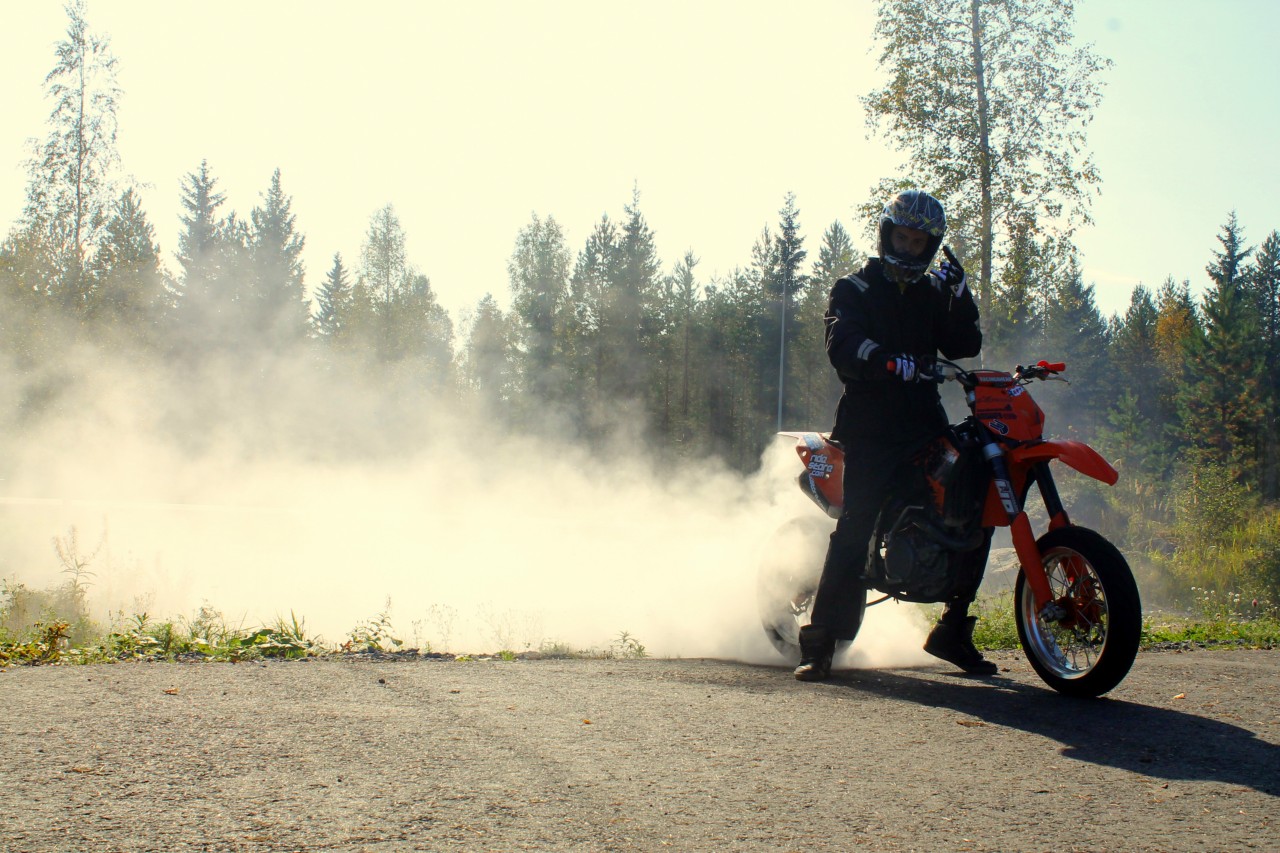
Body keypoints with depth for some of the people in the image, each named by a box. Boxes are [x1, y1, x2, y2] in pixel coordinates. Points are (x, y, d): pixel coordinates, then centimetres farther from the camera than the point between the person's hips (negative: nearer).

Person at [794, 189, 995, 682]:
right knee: (855, 529, -15)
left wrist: (960, 296, -5)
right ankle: (819, 644, -10)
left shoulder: (933, 294, 20)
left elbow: (964, 346, 8)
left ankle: (952, 630, 13)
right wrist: (891, 362, -30)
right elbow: (842, 347, -13)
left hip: (925, 424, 5)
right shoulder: (855, 289, 5)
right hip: (869, 428, -5)